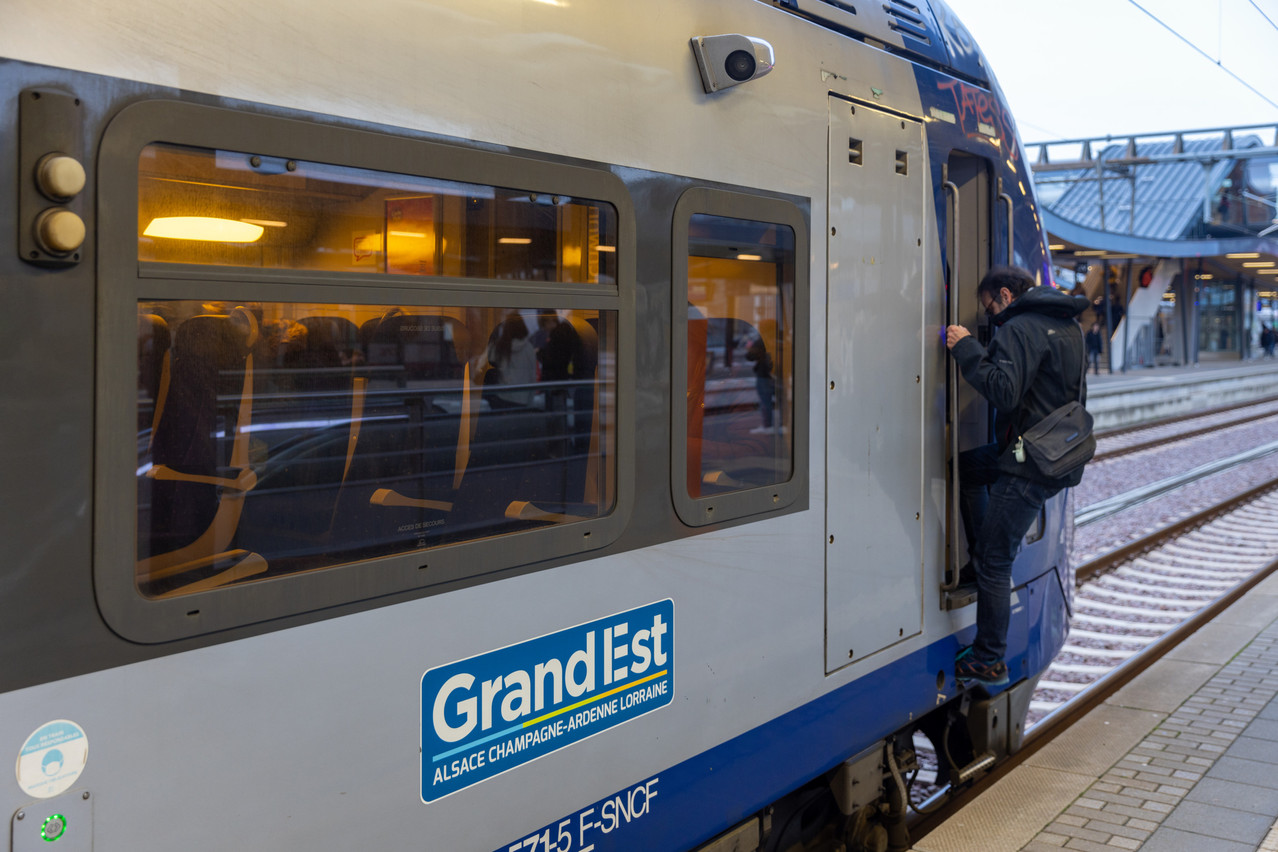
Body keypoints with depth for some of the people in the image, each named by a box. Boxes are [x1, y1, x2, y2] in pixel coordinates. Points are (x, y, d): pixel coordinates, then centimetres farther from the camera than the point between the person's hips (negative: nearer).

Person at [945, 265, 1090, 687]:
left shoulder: (1020, 328, -16)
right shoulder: (1067, 325, 15)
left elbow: (1005, 392, -28)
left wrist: (966, 349, -19)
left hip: (1030, 466, -10)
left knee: (994, 564, -2)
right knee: (966, 465, 28)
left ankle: (989, 662, 7)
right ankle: (981, 557, 27)